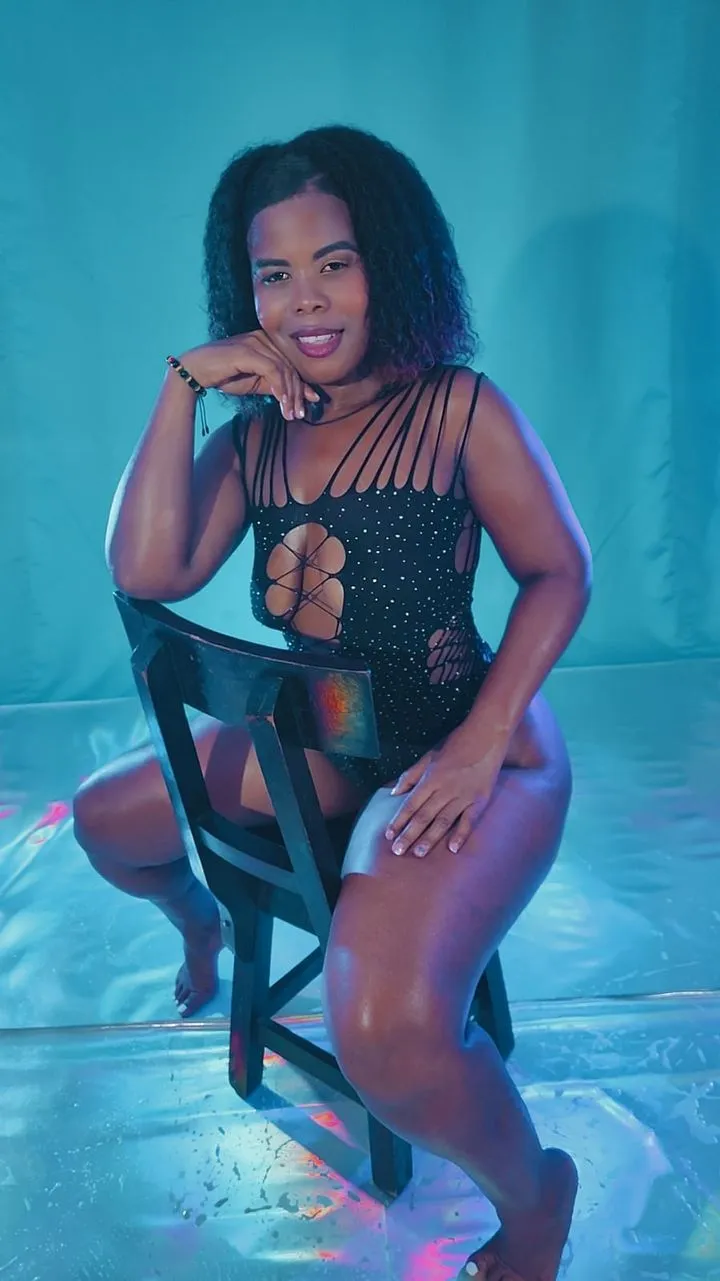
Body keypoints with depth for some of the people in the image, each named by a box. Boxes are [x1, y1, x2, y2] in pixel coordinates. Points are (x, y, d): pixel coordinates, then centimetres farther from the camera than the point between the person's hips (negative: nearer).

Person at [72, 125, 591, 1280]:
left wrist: (478, 747, -19)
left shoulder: (458, 407, -11)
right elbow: (148, 573, -10)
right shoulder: (256, 437, 2)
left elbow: (560, 575, -9)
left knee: (384, 1032, -29)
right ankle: (201, 919, 50)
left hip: (469, 742, -6)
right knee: (104, 818, 14)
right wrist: (183, 386, -13)